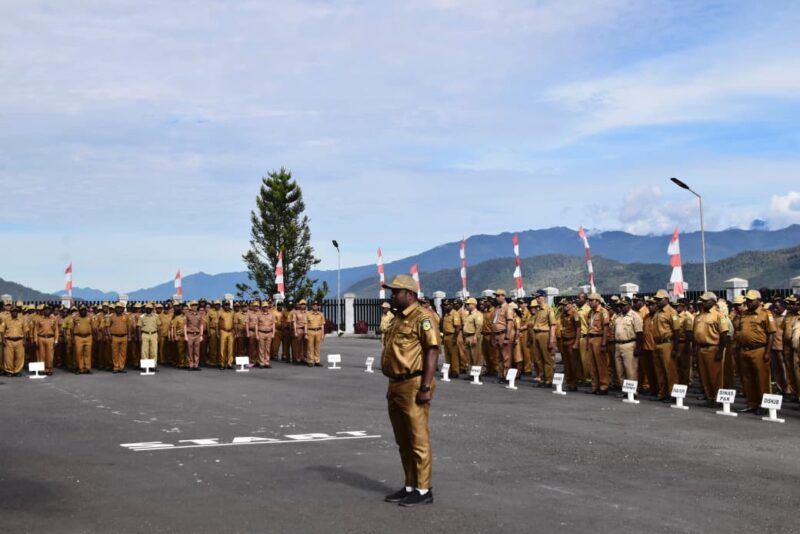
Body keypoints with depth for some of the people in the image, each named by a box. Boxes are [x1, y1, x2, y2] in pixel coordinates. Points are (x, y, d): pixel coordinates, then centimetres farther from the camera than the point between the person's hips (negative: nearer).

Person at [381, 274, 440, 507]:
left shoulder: (422, 317, -11)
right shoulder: (399, 319, 17)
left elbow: (432, 352, -17)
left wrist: (426, 387, -21)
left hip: (413, 387, -10)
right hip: (397, 386, 10)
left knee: (418, 440, -3)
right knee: (403, 441, 13)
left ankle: (423, 490, 3)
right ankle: (410, 486, 22)